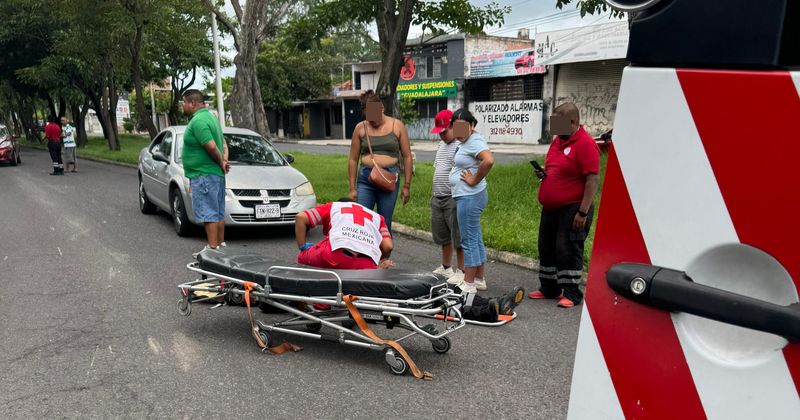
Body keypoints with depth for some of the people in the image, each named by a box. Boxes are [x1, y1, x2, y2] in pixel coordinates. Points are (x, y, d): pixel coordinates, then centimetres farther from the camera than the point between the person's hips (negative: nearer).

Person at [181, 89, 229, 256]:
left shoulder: (198, 121, -16)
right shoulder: (209, 116, 17)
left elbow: (212, 147, -22)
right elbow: (223, 143, 19)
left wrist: (221, 162, -7)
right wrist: (224, 160, 4)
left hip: (203, 175, -10)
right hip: (216, 174, 10)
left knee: (208, 213, -7)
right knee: (218, 213, 13)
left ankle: (213, 247, -5)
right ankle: (221, 244, 20)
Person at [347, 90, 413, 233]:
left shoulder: (397, 126, 4)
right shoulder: (360, 128, 6)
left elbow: (407, 157, 6)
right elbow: (353, 159, 9)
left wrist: (407, 185, 2)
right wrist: (352, 188, 6)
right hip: (365, 178, 1)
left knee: (384, 224, 5)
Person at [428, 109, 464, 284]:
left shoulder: (461, 145, -11)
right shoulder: (441, 145, 17)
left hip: (454, 199, -9)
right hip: (438, 198, 9)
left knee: (458, 237, -1)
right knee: (443, 236, 17)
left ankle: (461, 271, 9)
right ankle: (446, 267, 30)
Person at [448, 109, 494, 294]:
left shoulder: (475, 141, -15)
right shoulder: (466, 142, 15)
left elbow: (489, 160, -32)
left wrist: (475, 180, -22)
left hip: (470, 197, -11)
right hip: (466, 196, 11)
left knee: (469, 240, -4)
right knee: (476, 239, 15)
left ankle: (469, 284, 4)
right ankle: (479, 280, 26)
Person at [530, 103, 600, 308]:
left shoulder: (585, 143, -15)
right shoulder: (557, 140, 13)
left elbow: (593, 179, -19)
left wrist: (583, 212, -22)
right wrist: (543, 172, 3)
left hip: (572, 208, -9)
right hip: (550, 207, 9)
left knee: (568, 251, -6)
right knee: (547, 248, 14)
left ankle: (571, 293, 5)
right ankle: (548, 289, 27)